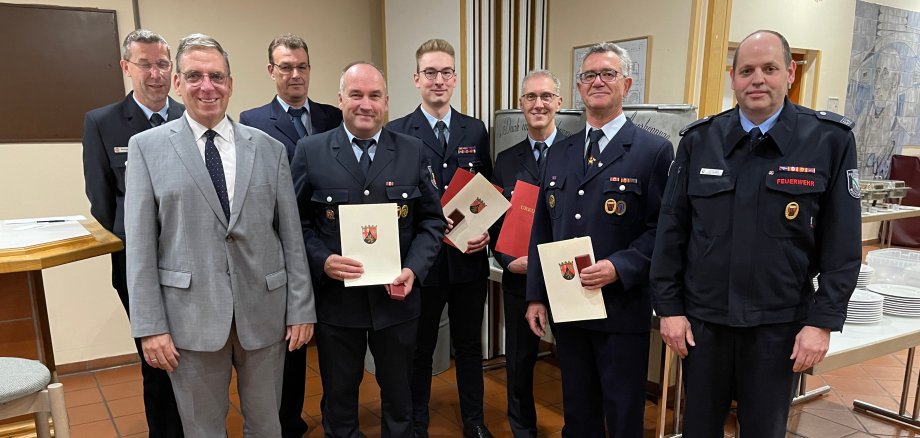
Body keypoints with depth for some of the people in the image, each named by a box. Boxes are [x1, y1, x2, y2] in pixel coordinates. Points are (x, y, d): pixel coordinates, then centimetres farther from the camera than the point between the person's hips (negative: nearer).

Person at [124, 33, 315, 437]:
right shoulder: (147, 147, 1)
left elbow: (292, 235, 3)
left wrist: (302, 309, 0)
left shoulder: (269, 148, 4)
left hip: (264, 310, 1)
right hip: (191, 314, -1)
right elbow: (140, 245, -2)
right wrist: (150, 325, -6)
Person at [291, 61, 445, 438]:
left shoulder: (412, 151, 0)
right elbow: (296, 222, -1)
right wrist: (322, 261, -17)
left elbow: (432, 219, 2)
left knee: (399, 394, 19)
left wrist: (413, 269, -11)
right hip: (335, 298, -1)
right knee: (339, 397, 18)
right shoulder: (310, 151, -3)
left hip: (396, 298, 1)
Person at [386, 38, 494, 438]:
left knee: (469, 346, 17)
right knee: (420, 349, 13)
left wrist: (487, 233, -7)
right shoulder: (397, 133, -4)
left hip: (470, 259, 3)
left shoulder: (476, 131, 6)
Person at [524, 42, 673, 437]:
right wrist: (536, 296, 7)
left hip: (622, 309, -4)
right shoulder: (560, 153, 10)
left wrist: (619, 267, -22)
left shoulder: (654, 151, -5)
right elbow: (541, 230, 10)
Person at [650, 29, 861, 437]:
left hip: (778, 324, -1)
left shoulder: (830, 140, -5)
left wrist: (823, 322, -7)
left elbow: (842, 244, -3)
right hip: (703, 319, 1)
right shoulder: (699, 140, -1)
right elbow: (671, 231, 1)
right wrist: (669, 307, -1)